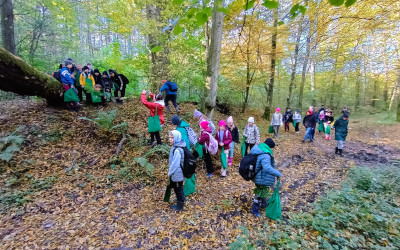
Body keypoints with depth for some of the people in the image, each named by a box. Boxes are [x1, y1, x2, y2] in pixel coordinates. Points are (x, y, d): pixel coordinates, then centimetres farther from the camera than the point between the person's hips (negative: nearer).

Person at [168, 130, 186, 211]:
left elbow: (175, 164, -27)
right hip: (178, 173, 9)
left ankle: (180, 206, 31)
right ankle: (181, 199, 50)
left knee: (178, 189, 11)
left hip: (177, 174, -9)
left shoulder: (177, 150, -30)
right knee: (179, 188, 28)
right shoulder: (176, 147, 0)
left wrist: (170, 172, -12)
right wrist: (170, 171, 14)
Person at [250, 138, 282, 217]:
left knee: (263, 192, 30)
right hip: (263, 179, -10)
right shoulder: (265, 155, -30)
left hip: (258, 177, 10)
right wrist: (278, 173, -30)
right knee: (261, 193, 10)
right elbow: (267, 168, -41)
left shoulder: (257, 149, 0)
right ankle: (254, 210, 27)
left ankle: (264, 204, 52)